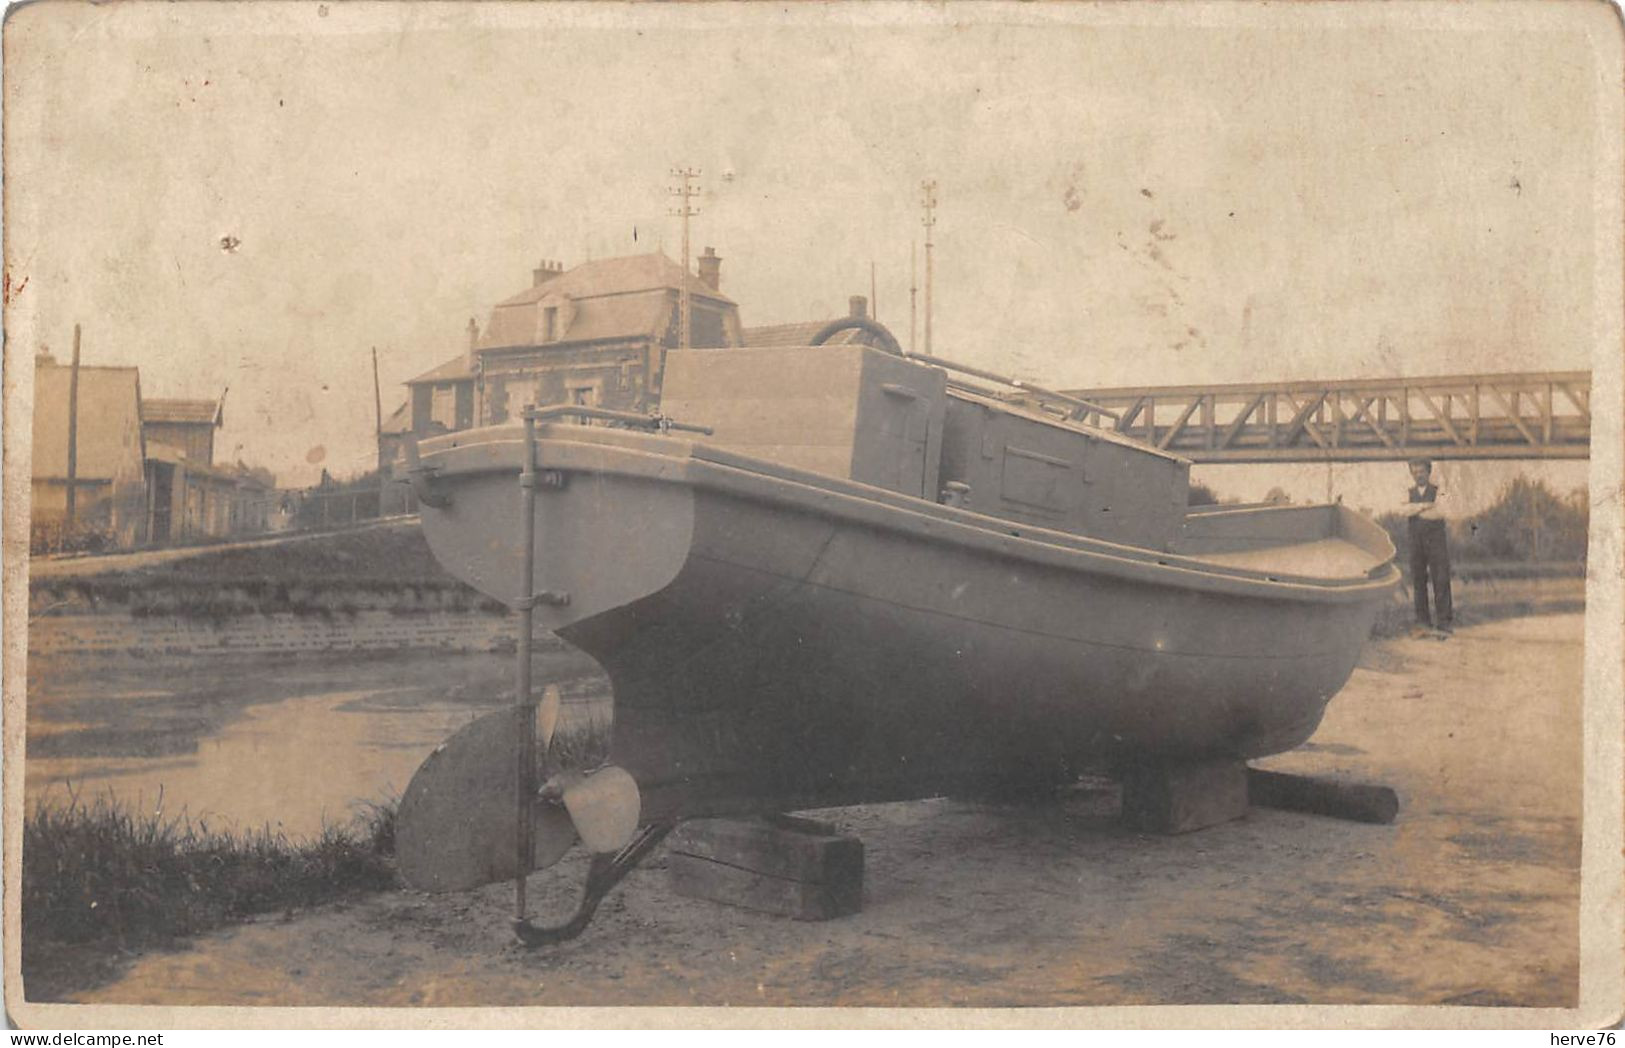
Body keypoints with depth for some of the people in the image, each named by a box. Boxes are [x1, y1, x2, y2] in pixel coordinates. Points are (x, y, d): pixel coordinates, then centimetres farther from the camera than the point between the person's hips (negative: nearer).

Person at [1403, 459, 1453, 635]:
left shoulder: (1437, 491, 4)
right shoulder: (1409, 493, 12)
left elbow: (1440, 513, -13)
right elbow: (1406, 510, -8)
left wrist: (1415, 510, -8)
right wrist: (1426, 505, -15)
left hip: (1436, 539, -3)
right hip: (1416, 541, 3)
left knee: (1441, 579, -7)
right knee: (1418, 580, 2)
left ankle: (1444, 620, -6)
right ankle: (1423, 619, 7)